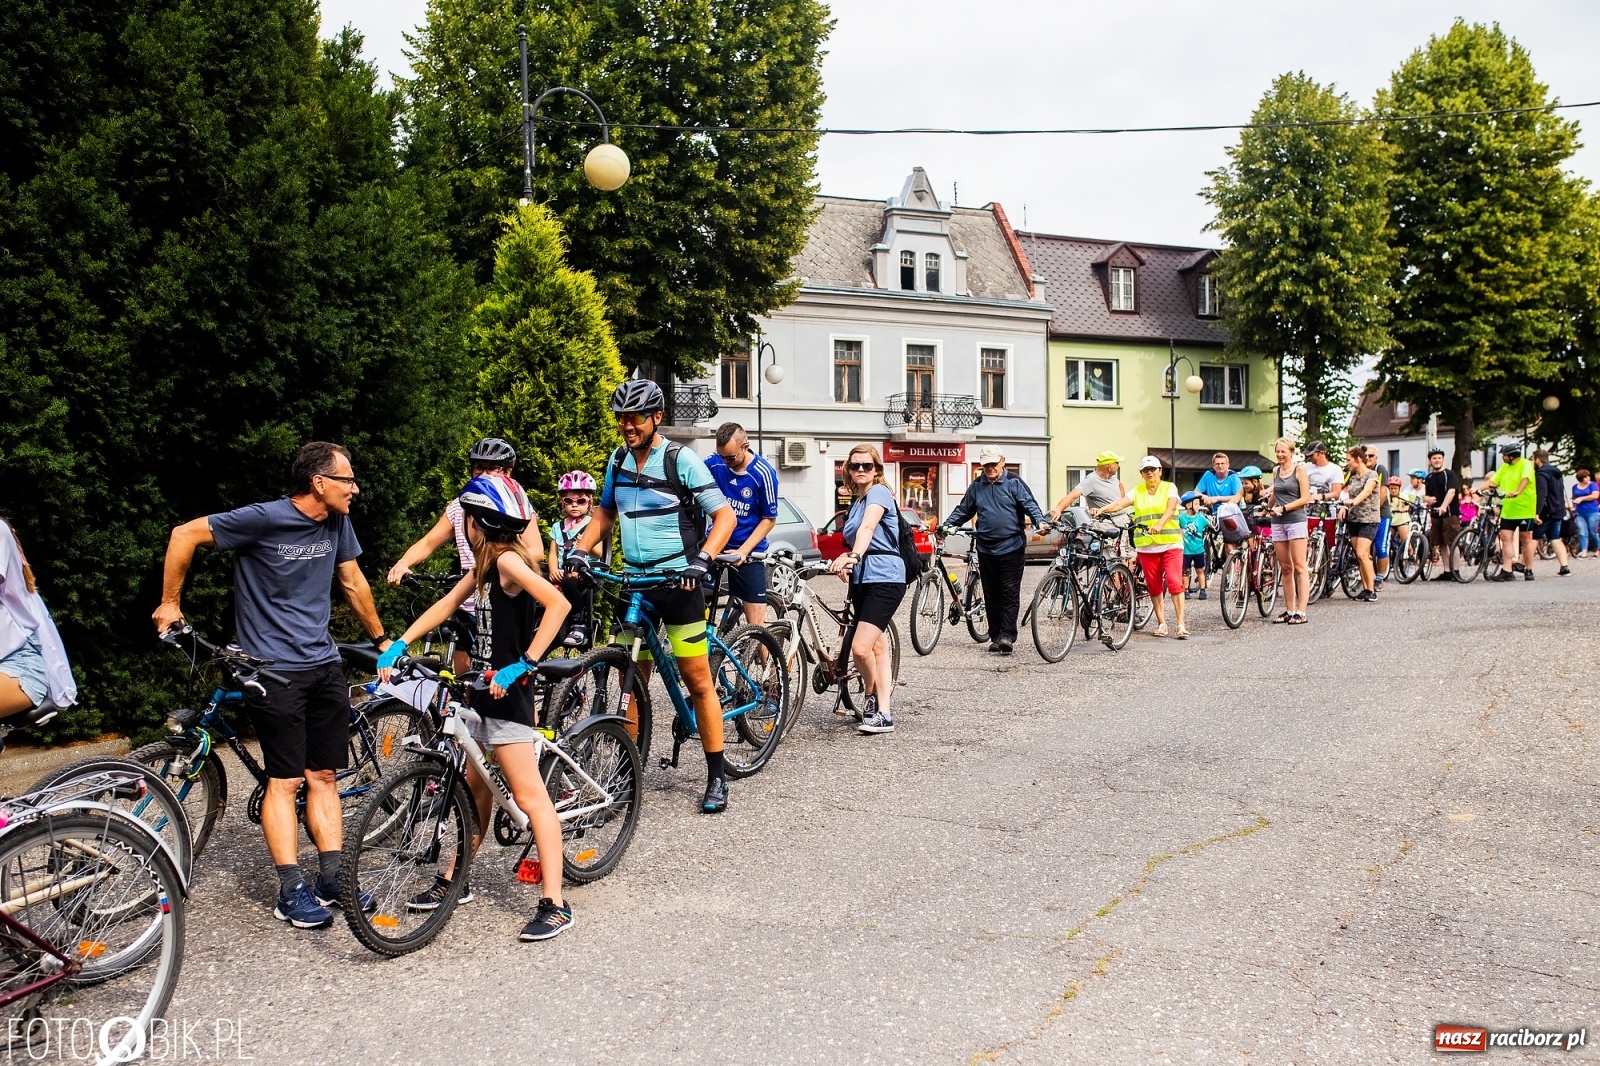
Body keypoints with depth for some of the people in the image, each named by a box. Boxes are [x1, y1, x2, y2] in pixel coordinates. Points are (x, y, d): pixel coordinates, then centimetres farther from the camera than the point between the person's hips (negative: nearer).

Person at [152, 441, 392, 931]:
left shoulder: (337, 524, 3)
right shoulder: (265, 519, -15)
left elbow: (354, 584, 16)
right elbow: (184, 535, -8)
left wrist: (381, 639, 22)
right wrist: (169, 603, -2)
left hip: (325, 666, 6)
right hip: (274, 670, -6)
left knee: (324, 776, 9)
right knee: (286, 779, -2)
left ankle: (331, 880, 16)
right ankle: (292, 892, 6)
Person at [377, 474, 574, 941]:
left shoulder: (508, 560, -18)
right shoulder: (486, 564, 12)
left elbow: (557, 603, -31)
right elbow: (444, 606, 17)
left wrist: (523, 665, -30)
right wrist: (398, 645, 7)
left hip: (508, 694, -10)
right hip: (486, 689, 10)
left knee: (530, 797, -7)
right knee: (473, 785, 19)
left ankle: (555, 905, -4)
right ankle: (454, 881, 34)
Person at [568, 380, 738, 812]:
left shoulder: (681, 460, -9)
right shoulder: (618, 461, 8)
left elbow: (724, 516, -12)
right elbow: (606, 512, 22)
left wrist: (701, 559, -27)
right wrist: (581, 550, 6)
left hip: (678, 581, -5)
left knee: (697, 681, -2)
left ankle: (717, 777, 7)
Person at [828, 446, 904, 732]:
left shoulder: (879, 492, -8)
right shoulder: (855, 500, 18)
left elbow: (867, 528, -27)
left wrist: (854, 555, -42)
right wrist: (847, 560, 9)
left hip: (884, 577, -9)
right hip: (861, 579, 9)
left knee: (860, 647, -16)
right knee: (877, 646, 12)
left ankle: (873, 700, 3)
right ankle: (882, 711, 18)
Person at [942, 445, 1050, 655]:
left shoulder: (1014, 483, -1)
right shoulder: (976, 486, 12)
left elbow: (1030, 505, -8)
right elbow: (963, 510, 18)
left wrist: (1041, 521, -25)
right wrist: (946, 525, 6)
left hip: (1012, 548, -4)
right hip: (986, 549, 4)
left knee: (1010, 593, -6)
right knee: (991, 596, 7)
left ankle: (1007, 635, -7)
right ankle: (995, 636, 13)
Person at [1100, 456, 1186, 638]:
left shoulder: (1169, 488, 4)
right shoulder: (1137, 491, 10)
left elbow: (1170, 509, -12)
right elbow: (1120, 503, -6)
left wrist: (1159, 525, -31)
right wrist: (1102, 510, -25)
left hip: (1170, 543, -3)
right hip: (1146, 546, 3)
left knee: (1175, 583, -10)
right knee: (1154, 586, 7)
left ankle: (1181, 624, -9)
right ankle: (1161, 623, 18)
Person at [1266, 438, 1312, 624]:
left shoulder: (1299, 470, -2)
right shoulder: (1275, 471, 14)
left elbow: (1305, 498, -7)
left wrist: (1283, 508, -13)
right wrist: (1268, 509, 35)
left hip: (1296, 520, -6)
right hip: (1278, 523, 6)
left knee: (1299, 567, -7)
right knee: (1285, 568, 6)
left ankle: (1301, 612, -9)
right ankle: (1289, 611, 9)